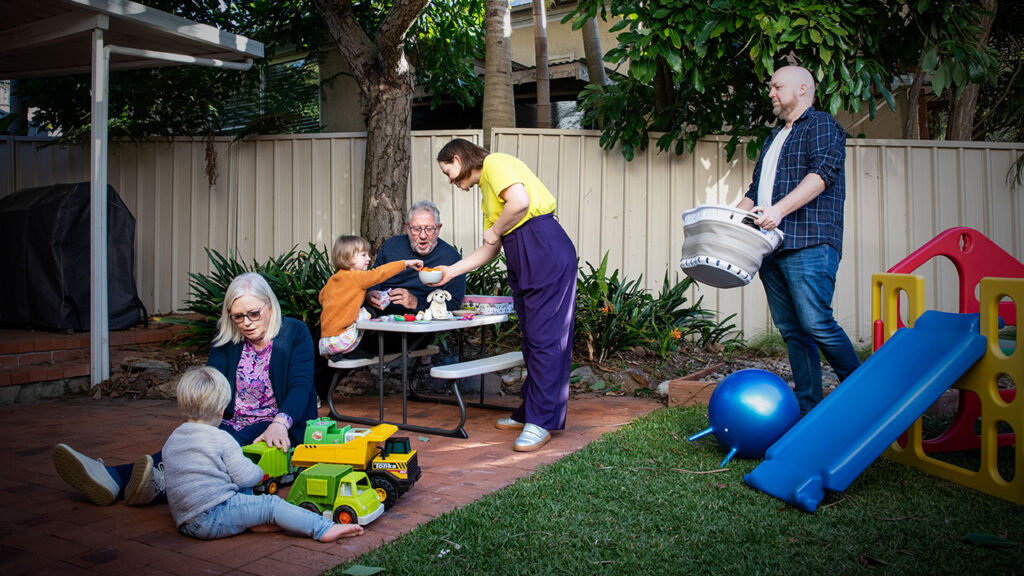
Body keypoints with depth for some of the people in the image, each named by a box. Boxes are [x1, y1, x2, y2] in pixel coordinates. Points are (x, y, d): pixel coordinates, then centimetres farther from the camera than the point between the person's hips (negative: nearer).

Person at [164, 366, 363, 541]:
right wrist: (259, 472, 12)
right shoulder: (221, 439, -10)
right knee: (271, 504, -8)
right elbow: (245, 476, -11)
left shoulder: (171, 440, 13)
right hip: (213, 518, -8)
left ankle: (256, 520, 2)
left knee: (244, 491, 23)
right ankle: (324, 529, -16)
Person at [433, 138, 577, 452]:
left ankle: (541, 422, -5)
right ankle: (528, 412, 20)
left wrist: (495, 230, -6)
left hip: (547, 255, -10)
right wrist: (450, 271, 21)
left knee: (545, 338, -8)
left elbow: (520, 201, -22)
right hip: (522, 263, 10)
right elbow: (490, 249, 25)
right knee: (532, 339, 12)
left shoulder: (495, 164, -2)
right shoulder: (486, 190, 26)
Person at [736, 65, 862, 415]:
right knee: (791, 330, 4)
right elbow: (756, 189, 30)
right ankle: (809, 409, 8)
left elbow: (823, 172, -14)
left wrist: (779, 209, -25)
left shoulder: (822, 124, 3)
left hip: (809, 244, -8)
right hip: (771, 245, 8)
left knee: (815, 323, -15)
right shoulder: (775, 137, 28)